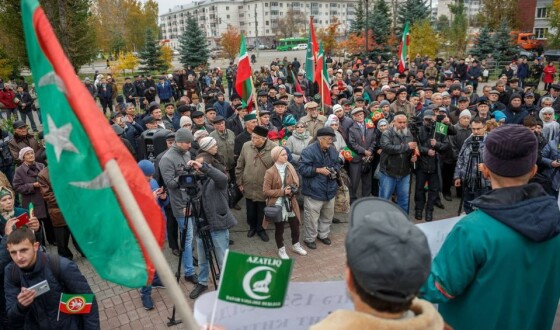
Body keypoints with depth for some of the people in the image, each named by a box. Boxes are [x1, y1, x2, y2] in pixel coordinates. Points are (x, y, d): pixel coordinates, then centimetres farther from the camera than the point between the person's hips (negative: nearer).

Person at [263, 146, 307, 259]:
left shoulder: (290, 168, -1)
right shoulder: (270, 172, -17)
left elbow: (296, 182, 11)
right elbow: (266, 191, -16)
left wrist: (293, 189, -12)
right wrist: (283, 191, -21)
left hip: (290, 203, 5)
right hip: (278, 204, -5)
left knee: (295, 226, 17)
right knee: (279, 228, 11)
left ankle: (296, 245, 42)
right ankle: (281, 250, 32)